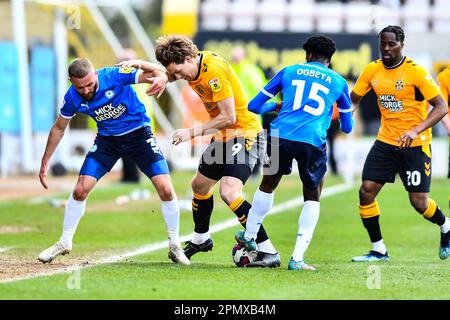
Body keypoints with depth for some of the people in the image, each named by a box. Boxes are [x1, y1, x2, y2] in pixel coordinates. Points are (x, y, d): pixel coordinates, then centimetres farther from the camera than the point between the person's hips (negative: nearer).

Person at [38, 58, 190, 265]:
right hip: (107, 138, 2)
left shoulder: (114, 76, -27)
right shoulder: (72, 98, -15)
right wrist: (45, 162, 5)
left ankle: (175, 246, 5)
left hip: (138, 133, -2)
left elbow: (155, 71, -27)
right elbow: (59, 128, 3)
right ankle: (64, 243, 13)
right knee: (80, 190, -9)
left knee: (165, 190, -14)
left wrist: (161, 77, -52)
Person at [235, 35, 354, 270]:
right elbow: (347, 127, 28)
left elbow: (254, 106, 20)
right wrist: (342, 122, 52)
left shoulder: (289, 71, 18)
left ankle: (249, 237, 42)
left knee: (268, 185, 26)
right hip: (313, 142, -1)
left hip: (280, 136, 1)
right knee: (312, 198, 17)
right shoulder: (338, 82, 18)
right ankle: (297, 258, 6)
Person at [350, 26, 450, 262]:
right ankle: (378, 250, 5)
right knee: (366, 191, -8)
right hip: (385, 142, 5)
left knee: (419, 202, -6)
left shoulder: (415, 72, -14)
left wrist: (416, 131, -30)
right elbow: (352, 99, 10)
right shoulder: (372, 70, 1)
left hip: (415, 145, -5)